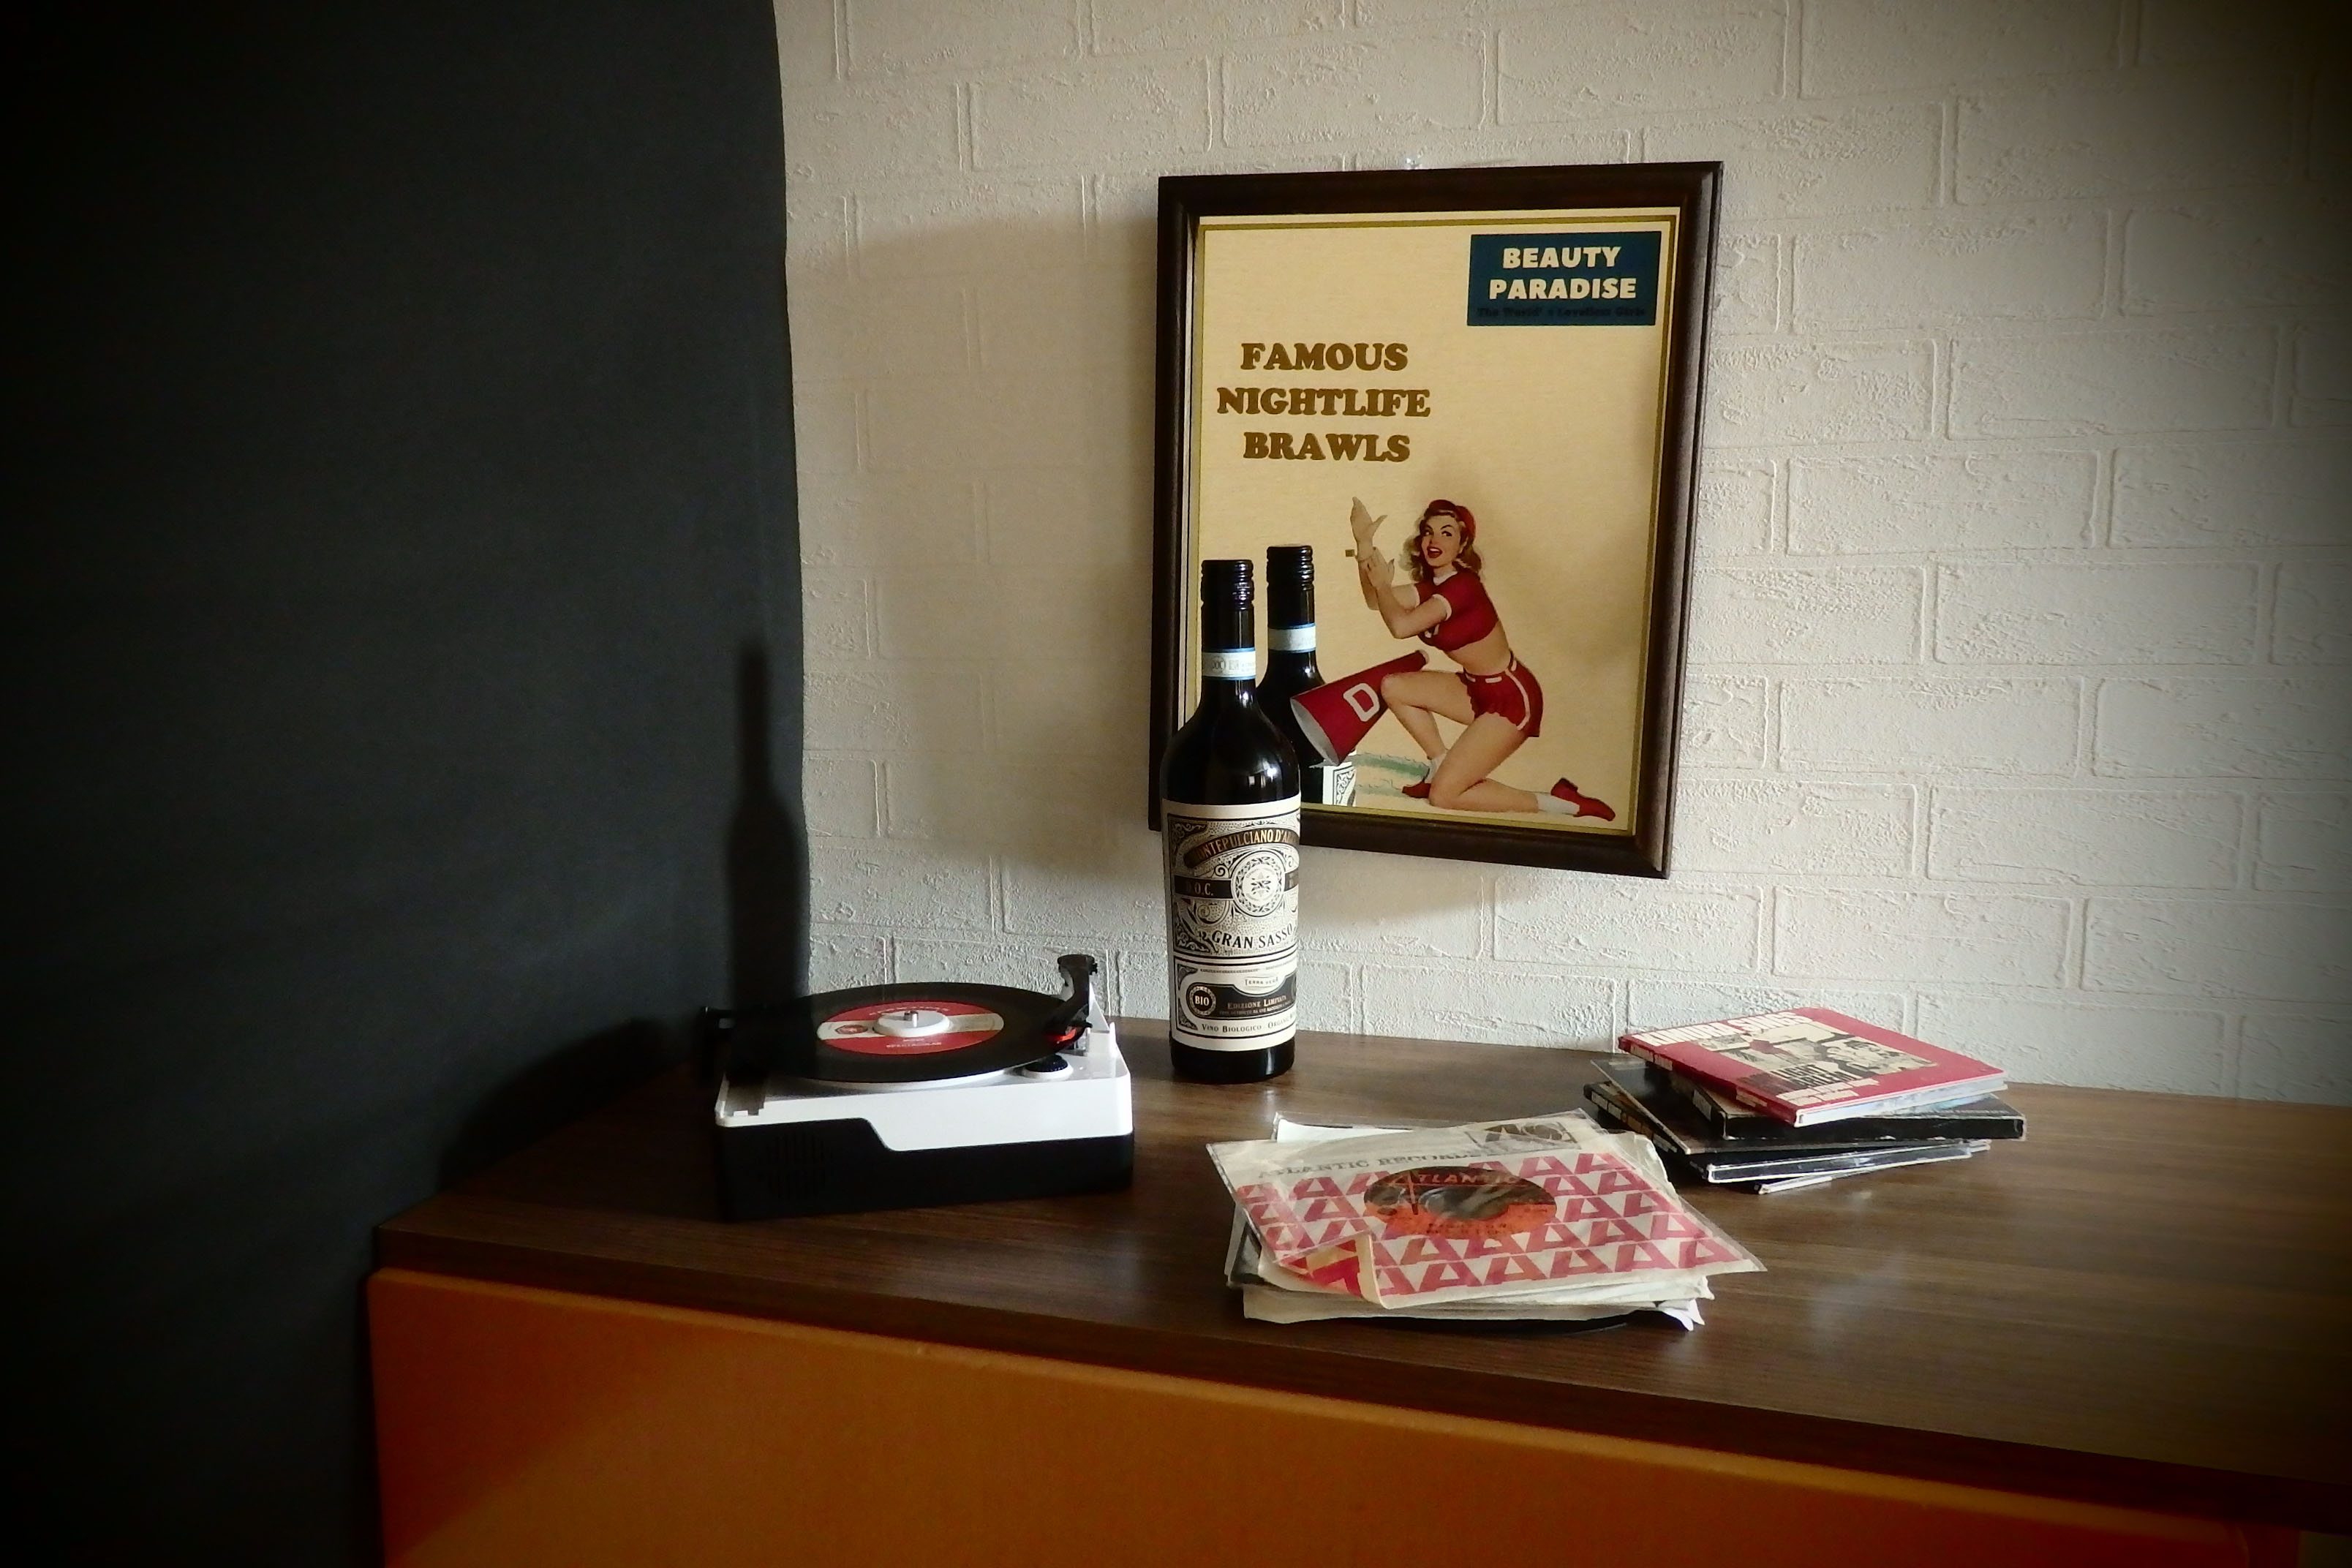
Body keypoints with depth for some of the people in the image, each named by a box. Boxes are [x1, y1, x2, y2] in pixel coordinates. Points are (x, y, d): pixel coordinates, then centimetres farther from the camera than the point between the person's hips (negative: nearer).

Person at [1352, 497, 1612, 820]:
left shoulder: (1462, 585, -23)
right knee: (1393, 688, 8)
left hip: (1511, 699, -9)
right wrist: (1364, 545, -6)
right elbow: (1375, 599, 4)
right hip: (1478, 690, 9)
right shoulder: (1433, 585, 5)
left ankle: (1561, 804, -5)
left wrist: (1383, 584, -14)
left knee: (1443, 796, -11)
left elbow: (1401, 626, -31)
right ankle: (1443, 767, 17)